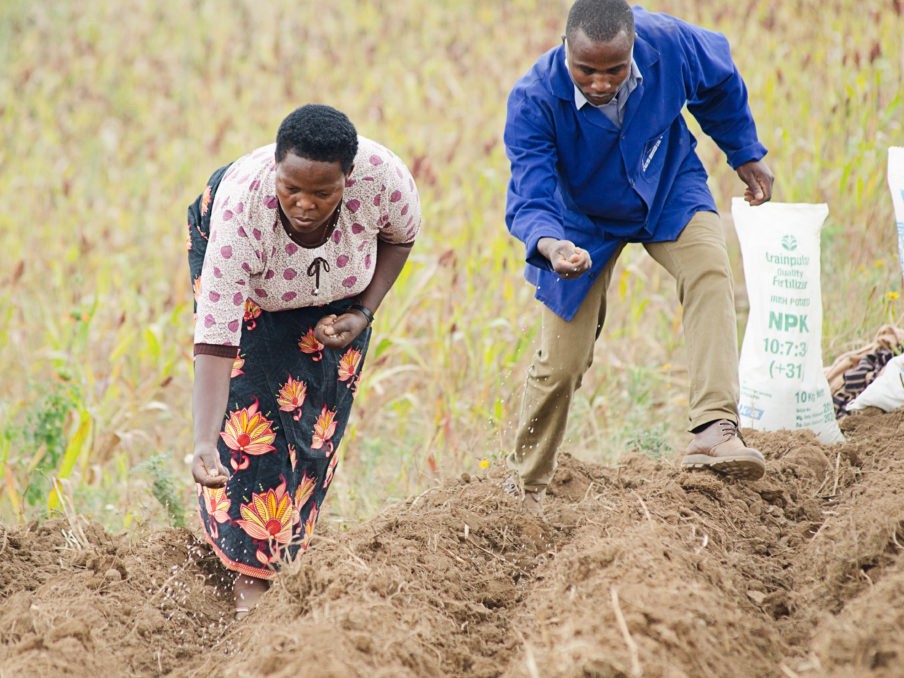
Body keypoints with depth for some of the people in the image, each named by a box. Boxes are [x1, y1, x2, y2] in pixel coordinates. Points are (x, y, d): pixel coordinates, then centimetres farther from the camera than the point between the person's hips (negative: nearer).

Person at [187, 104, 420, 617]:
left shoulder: (383, 177, -39)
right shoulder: (240, 207, -44)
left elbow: (400, 237, -11)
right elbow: (215, 342, -44)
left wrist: (364, 314, -21)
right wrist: (204, 445, -54)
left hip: (339, 287, 2)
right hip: (252, 289, -2)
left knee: (317, 418, -1)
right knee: (249, 408, -16)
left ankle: (267, 564, 10)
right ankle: (246, 556, -6)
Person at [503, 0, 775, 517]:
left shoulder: (670, 43, -28)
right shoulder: (534, 100, -33)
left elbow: (720, 83, -4)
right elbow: (530, 198, -35)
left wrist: (746, 153, 6)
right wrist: (548, 245, -57)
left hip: (669, 190, 1)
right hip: (584, 219, -1)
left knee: (709, 272, -30)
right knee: (561, 363, 0)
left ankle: (715, 430, -39)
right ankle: (528, 488, 23)